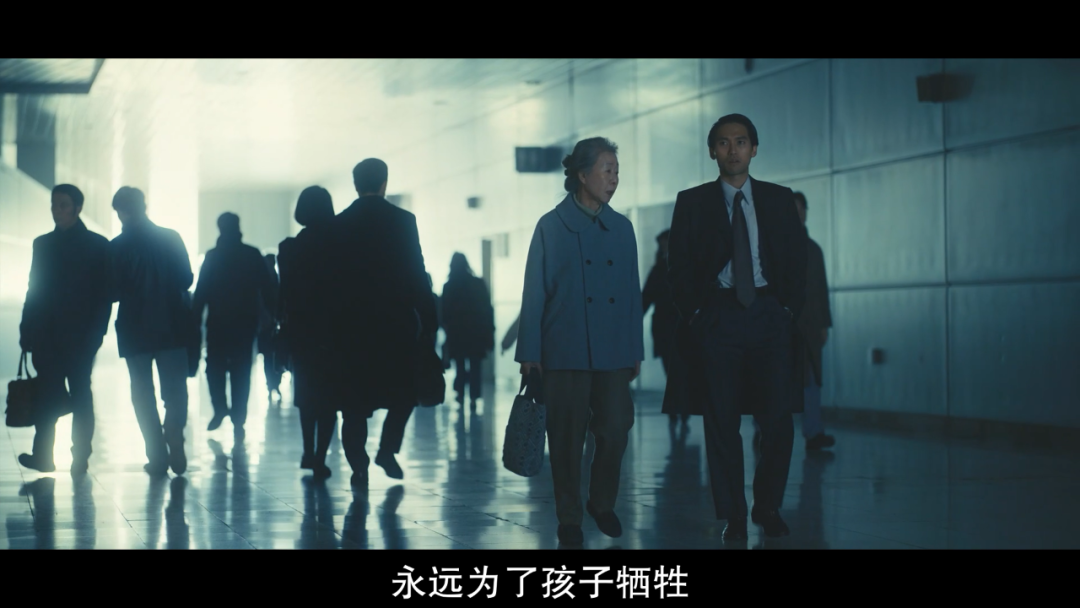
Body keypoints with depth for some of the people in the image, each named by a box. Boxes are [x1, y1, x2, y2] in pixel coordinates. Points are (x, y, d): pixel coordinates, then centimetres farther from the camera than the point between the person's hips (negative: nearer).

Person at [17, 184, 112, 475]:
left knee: (80, 395, 1)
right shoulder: (43, 244, 13)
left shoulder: (97, 245, 2)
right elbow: (34, 290, 11)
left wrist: (96, 333, -9)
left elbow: (104, 294, -1)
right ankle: (42, 456, 0)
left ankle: (80, 457, 4)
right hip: (46, 336, 3)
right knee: (47, 398, 0)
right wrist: (27, 331, 3)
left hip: (79, 338, -3)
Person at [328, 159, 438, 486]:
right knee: (405, 388, 17)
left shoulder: (338, 224, 1)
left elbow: (332, 276, 2)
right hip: (396, 321, -2)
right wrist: (428, 318, -2)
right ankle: (388, 449, 4)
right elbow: (417, 273, -7)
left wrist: (335, 321, 9)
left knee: (355, 397, 7)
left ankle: (358, 466, 2)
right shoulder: (402, 220, -5)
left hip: (351, 323, 2)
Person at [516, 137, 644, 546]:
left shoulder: (622, 228, 10)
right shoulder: (552, 226, 0)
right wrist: (529, 352, -4)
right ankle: (569, 518, 15)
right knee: (568, 439, 2)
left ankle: (603, 504, 22)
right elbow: (534, 292, -1)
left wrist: (636, 350, 9)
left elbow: (632, 292, 11)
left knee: (616, 431, -1)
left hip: (613, 354, 3)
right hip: (566, 354, -3)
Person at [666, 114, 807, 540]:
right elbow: (678, 266, 6)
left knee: (778, 417, -6)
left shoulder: (779, 199, 11)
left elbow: (797, 260, 10)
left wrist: (789, 310, 0)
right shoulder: (692, 202, 7)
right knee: (722, 421, 1)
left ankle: (768, 507, 11)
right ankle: (732, 516, 9)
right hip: (717, 317, -1)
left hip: (769, 315, 1)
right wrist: (694, 313, -2)